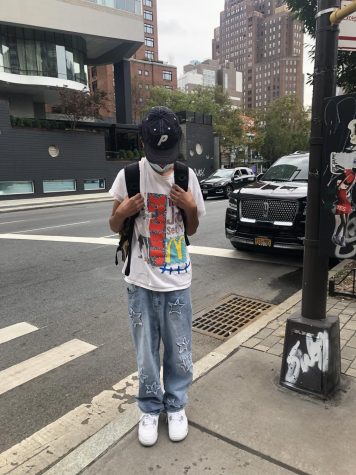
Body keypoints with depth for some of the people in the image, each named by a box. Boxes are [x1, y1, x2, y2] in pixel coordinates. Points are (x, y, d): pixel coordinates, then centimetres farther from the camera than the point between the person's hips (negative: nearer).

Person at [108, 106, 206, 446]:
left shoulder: (187, 176, -2)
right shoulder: (128, 175, -5)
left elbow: (191, 231, 6)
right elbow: (114, 227, 4)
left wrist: (191, 208, -14)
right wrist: (122, 212, -18)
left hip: (177, 281, 1)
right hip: (141, 281, 0)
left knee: (179, 352, 12)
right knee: (146, 352, 12)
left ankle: (176, 405, 36)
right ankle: (150, 408, 36)